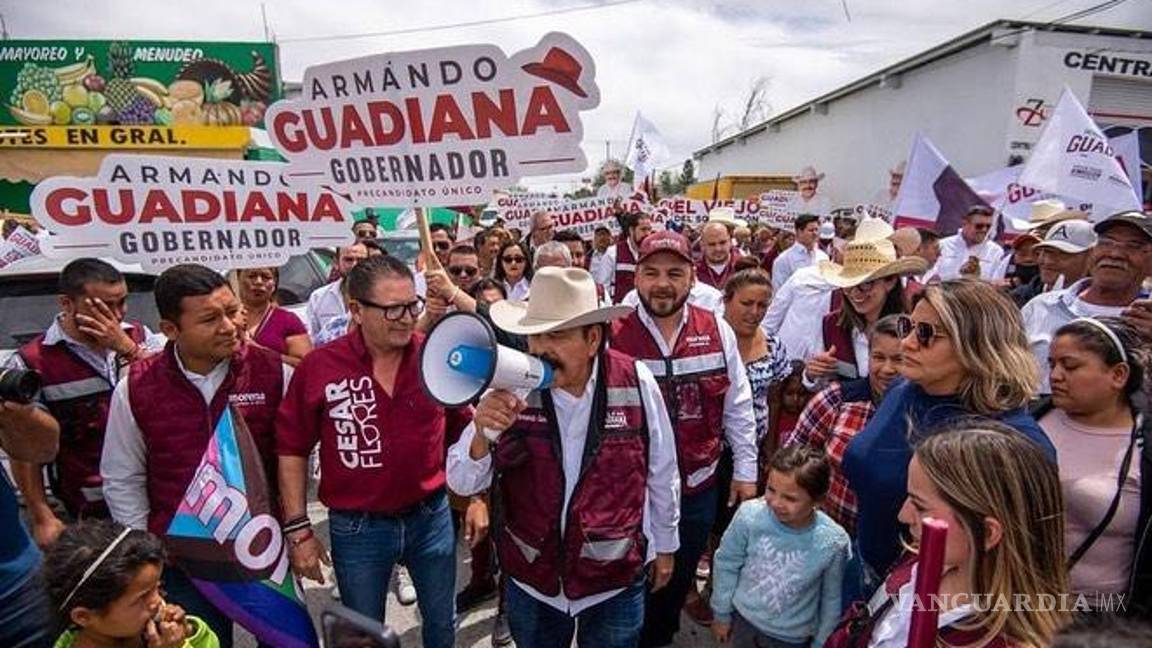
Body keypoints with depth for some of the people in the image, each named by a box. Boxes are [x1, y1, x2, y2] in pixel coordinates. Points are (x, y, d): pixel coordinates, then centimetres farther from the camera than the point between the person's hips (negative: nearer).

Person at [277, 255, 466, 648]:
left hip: (431, 516, 2)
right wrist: (298, 528, -5)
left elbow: (462, 430, 3)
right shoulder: (319, 367, -14)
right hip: (356, 528, -1)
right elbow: (292, 448, -4)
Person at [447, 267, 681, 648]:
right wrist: (482, 433, -32)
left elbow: (662, 472, -2)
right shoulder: (511, 388, -14)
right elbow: (463, 484, -12)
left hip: (616, 578, -1)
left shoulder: (636, 384, -16)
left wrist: (665, 545, 9)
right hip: (530, 578, 2)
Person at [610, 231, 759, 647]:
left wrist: (746, 470, 6)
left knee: (679, 580, 23)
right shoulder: (612, 334, -14)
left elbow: (737, 406, 4)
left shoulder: (717, 331, -4)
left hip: (699, 485, 3)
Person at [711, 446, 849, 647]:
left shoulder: (833, 543, -29)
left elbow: (832, 600, -11)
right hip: (743, 618, 1)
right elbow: (726, 563, -10)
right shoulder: (749, 514, -28)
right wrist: (722, 613, 1)